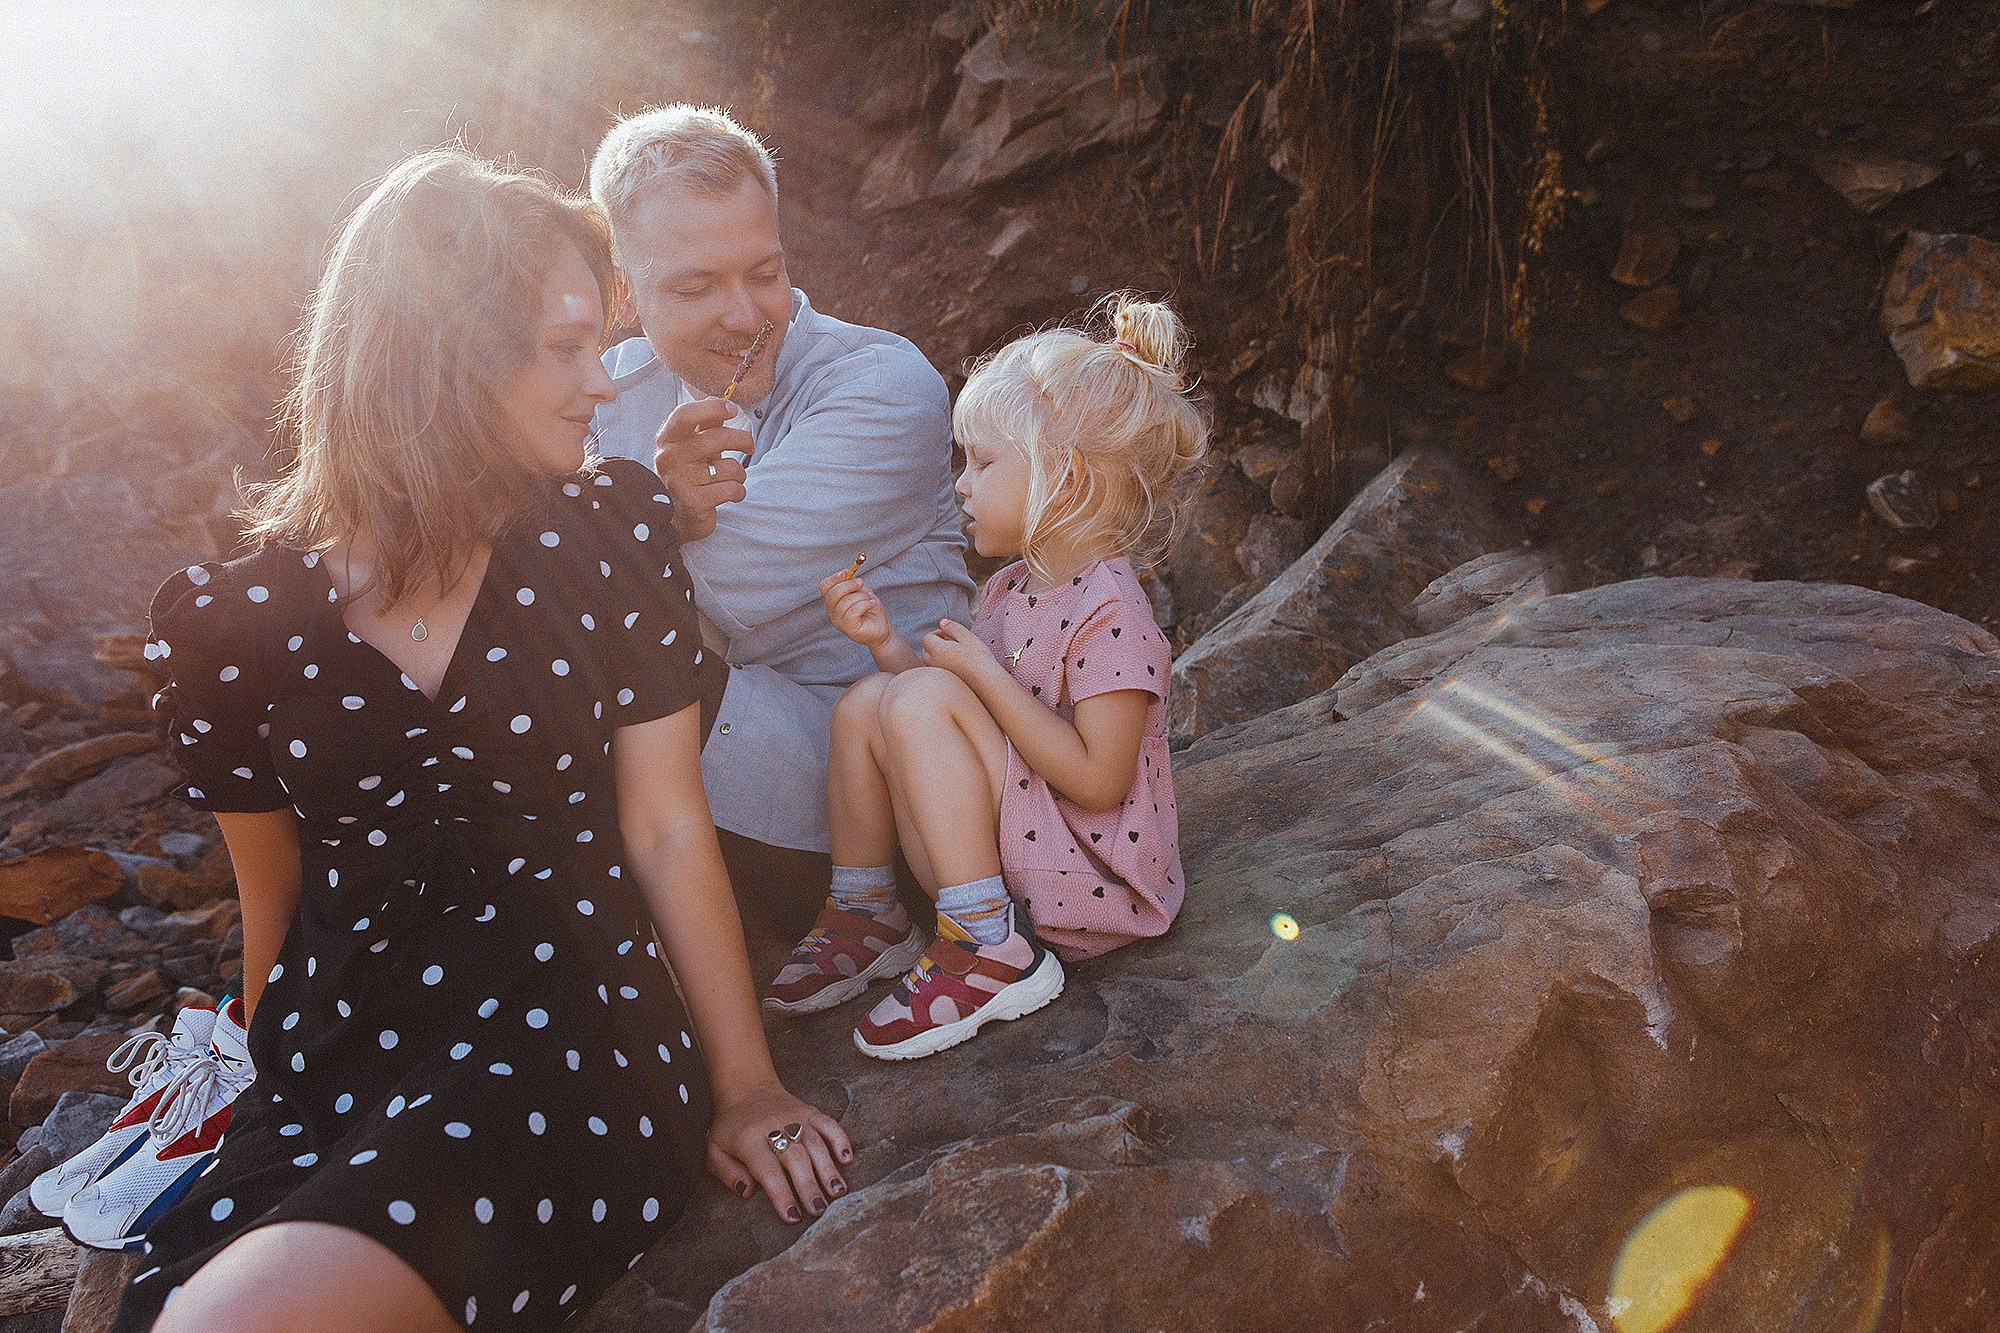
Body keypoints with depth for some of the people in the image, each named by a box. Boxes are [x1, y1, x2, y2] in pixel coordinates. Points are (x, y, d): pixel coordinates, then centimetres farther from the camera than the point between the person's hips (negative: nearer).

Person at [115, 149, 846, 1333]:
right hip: (332, 1070, 2)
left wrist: (743, 1086, -1)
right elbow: (274, 900, 12)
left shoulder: (611, 533, -1)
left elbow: (667, 827, -1)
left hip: (570, 1053, -2)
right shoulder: (234, 620, 1)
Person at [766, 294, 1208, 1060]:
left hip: (1085, 876, -9)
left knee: (922, 701, -23)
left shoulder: (1110, 611, -19)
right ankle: (866, 916, 10)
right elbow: (974, 726, 12)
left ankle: (991, 950, -17)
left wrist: (982, 673, -22)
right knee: (864, 705, 0)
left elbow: (1098, 780, -25)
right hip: (1003, 861, 9)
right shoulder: (1010, 590, 8)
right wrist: (887, 644, -1)